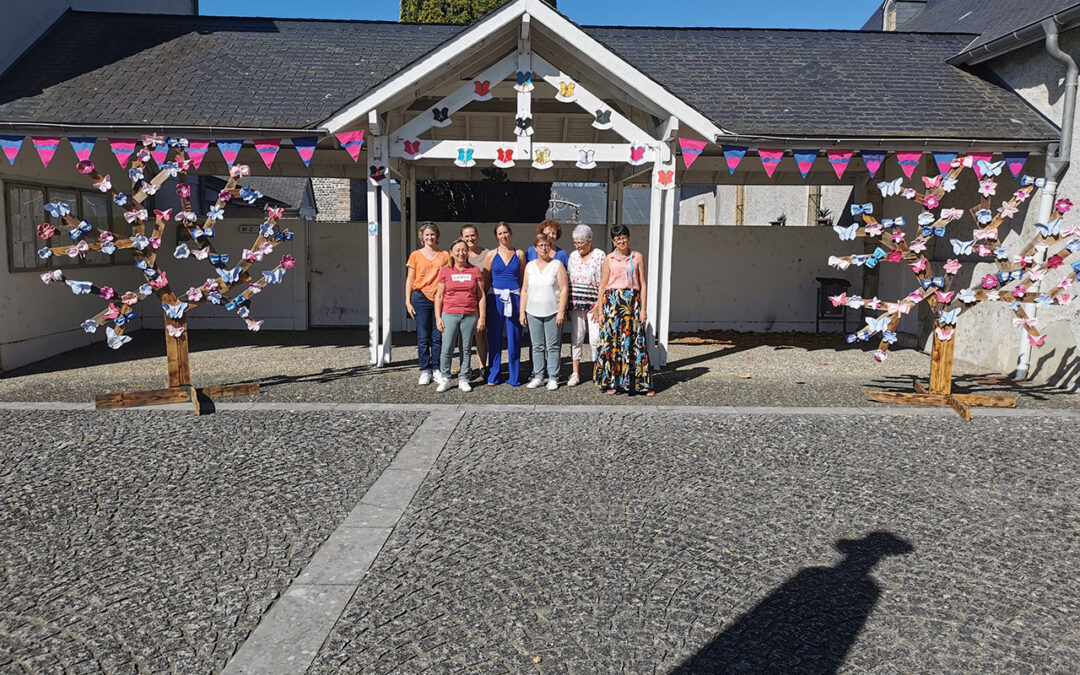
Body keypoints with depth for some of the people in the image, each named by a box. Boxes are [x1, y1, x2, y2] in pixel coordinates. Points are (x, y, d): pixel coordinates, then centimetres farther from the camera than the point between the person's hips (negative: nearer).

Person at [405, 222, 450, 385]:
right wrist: (408, 302, 0)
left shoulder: (445, 255, 8)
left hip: (440, 299, 1)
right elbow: (410, 280, 7)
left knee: (438, 337, 3)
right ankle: (425, 370, 8)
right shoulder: (416, 255, 7)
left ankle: (437, 369, 12)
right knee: (423, 337, 1)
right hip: (421, 298, -1)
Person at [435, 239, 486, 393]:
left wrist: (482, 317, 2)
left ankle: (463, 379, 15)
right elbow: (439, 296, 6)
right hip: (450, 315, -1)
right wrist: (438, 317, 0)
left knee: (466, 349, 5)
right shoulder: (445, 272, 5)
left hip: (470, 315, 1)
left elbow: (481, 296, 7)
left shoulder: (475, 271, 6)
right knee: (447, 349, -5)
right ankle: (445, 379, 7)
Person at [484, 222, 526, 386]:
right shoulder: (491, 255, 7)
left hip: (514, 297, 0)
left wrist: (523, 301, 1)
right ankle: (493, 375, 14)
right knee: (494, 337, 3)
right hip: (495, 297, 0)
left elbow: (523, 279, 9)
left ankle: (514, 376, 10)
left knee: (514, 338, 1)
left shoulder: (519, 254, 8)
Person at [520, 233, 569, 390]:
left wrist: (561, 311, -10)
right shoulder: (529, 266, 10)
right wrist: (522, 311, 7)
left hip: (553, 312, -3)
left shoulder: (557, 265, 0)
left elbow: (564, 289, -4)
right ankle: (538, 377, 14)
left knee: (552, 347, 0)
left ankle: (553, 378, 6)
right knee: (537, 346, 7)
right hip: (533, 312, 3)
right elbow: (524, 290, 13)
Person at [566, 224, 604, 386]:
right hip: (575, 304, 4)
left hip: (594, 304, -4)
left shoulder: (599, 255, -1)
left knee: (595, 338, -5)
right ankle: (575, 373, 11)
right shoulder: (573, 255, 11)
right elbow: (567, 280, 15)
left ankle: (597, 372, 9)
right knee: (576, 338, 3)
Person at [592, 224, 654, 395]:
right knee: (611, 340, -1)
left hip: (633, 302, 0)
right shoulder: (609, 259, 6)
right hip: (612, 301, 0)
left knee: (635, 340, -1)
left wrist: (643, 309, 0)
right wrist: (600, 310, -1)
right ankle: (611, 382, 8)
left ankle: (642, 383, 4)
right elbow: (602, 286, 5)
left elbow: (643, 284, 6)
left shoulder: (638, 257, 8)